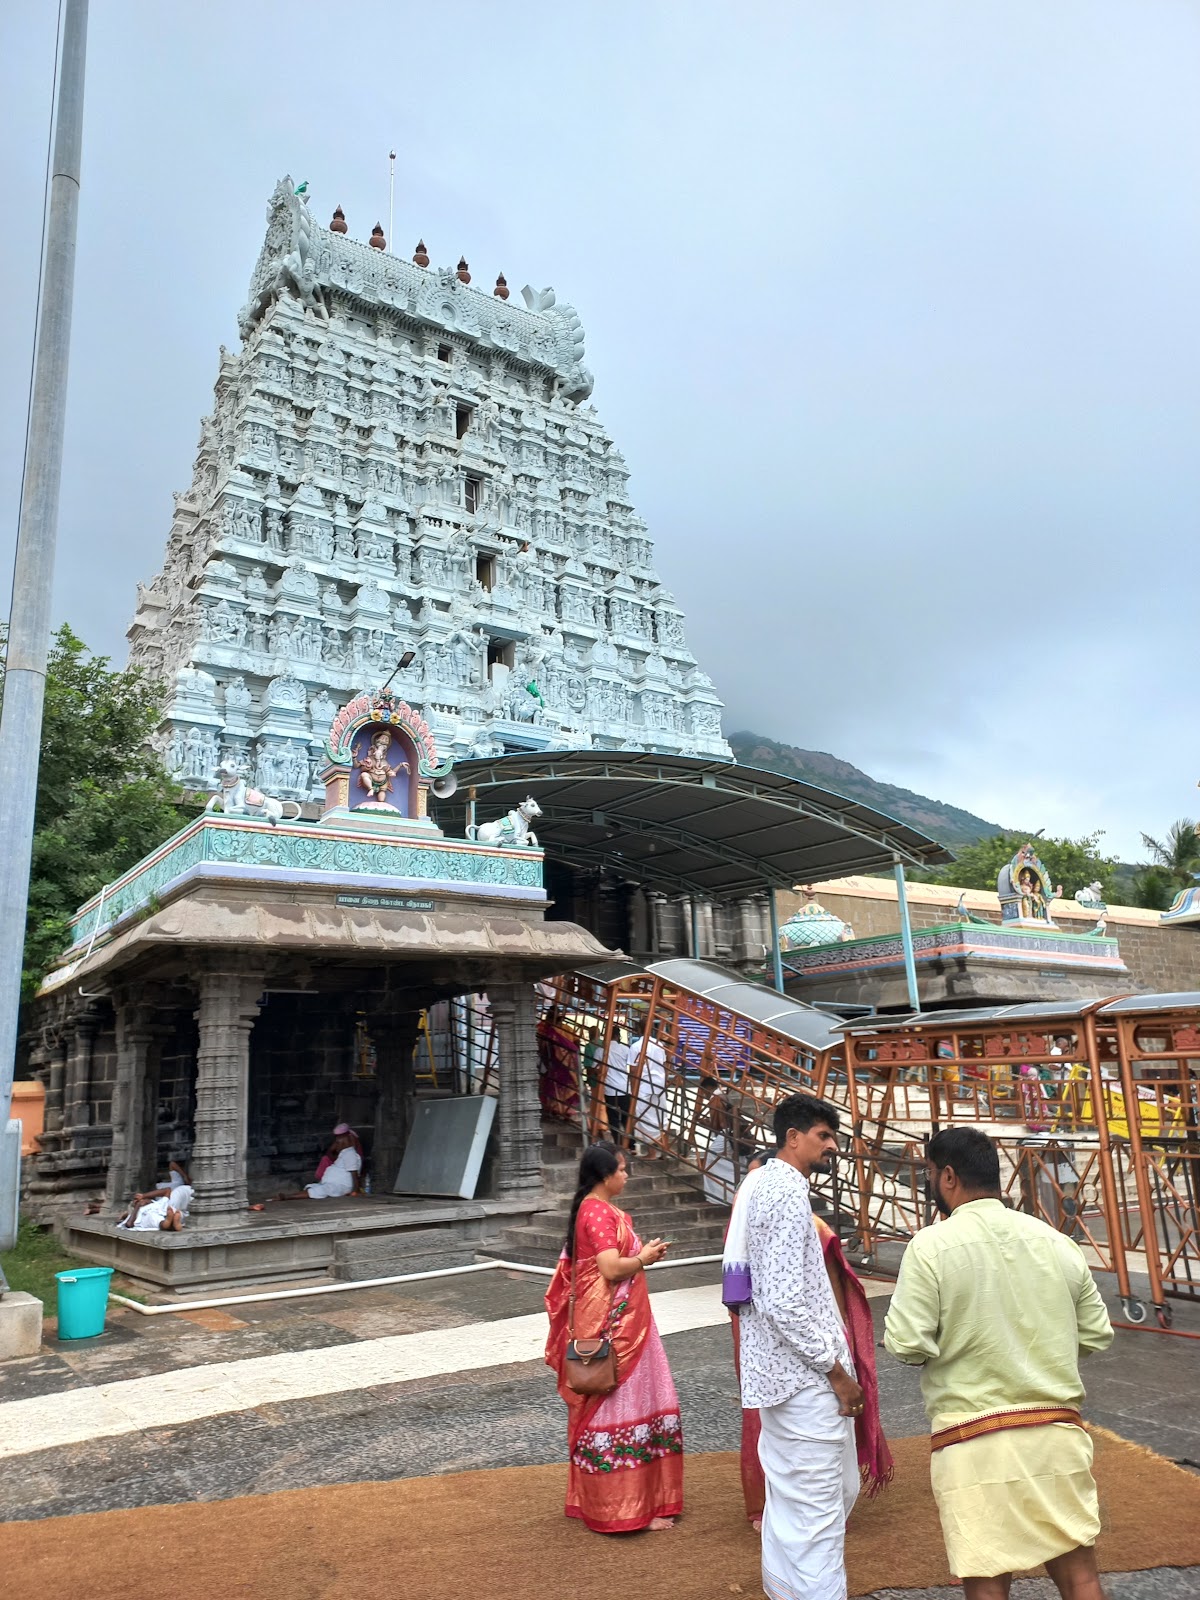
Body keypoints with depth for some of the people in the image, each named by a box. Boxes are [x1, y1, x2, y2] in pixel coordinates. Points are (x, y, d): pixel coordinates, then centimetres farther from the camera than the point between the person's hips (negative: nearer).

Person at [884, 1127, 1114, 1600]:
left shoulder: (931, 1246, -13)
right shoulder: (1055, 1242, 2)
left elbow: (907, 1344, -15)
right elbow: (1097, 1334, 8)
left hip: (974, 1440, -4)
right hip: (1057, 1430, 4)